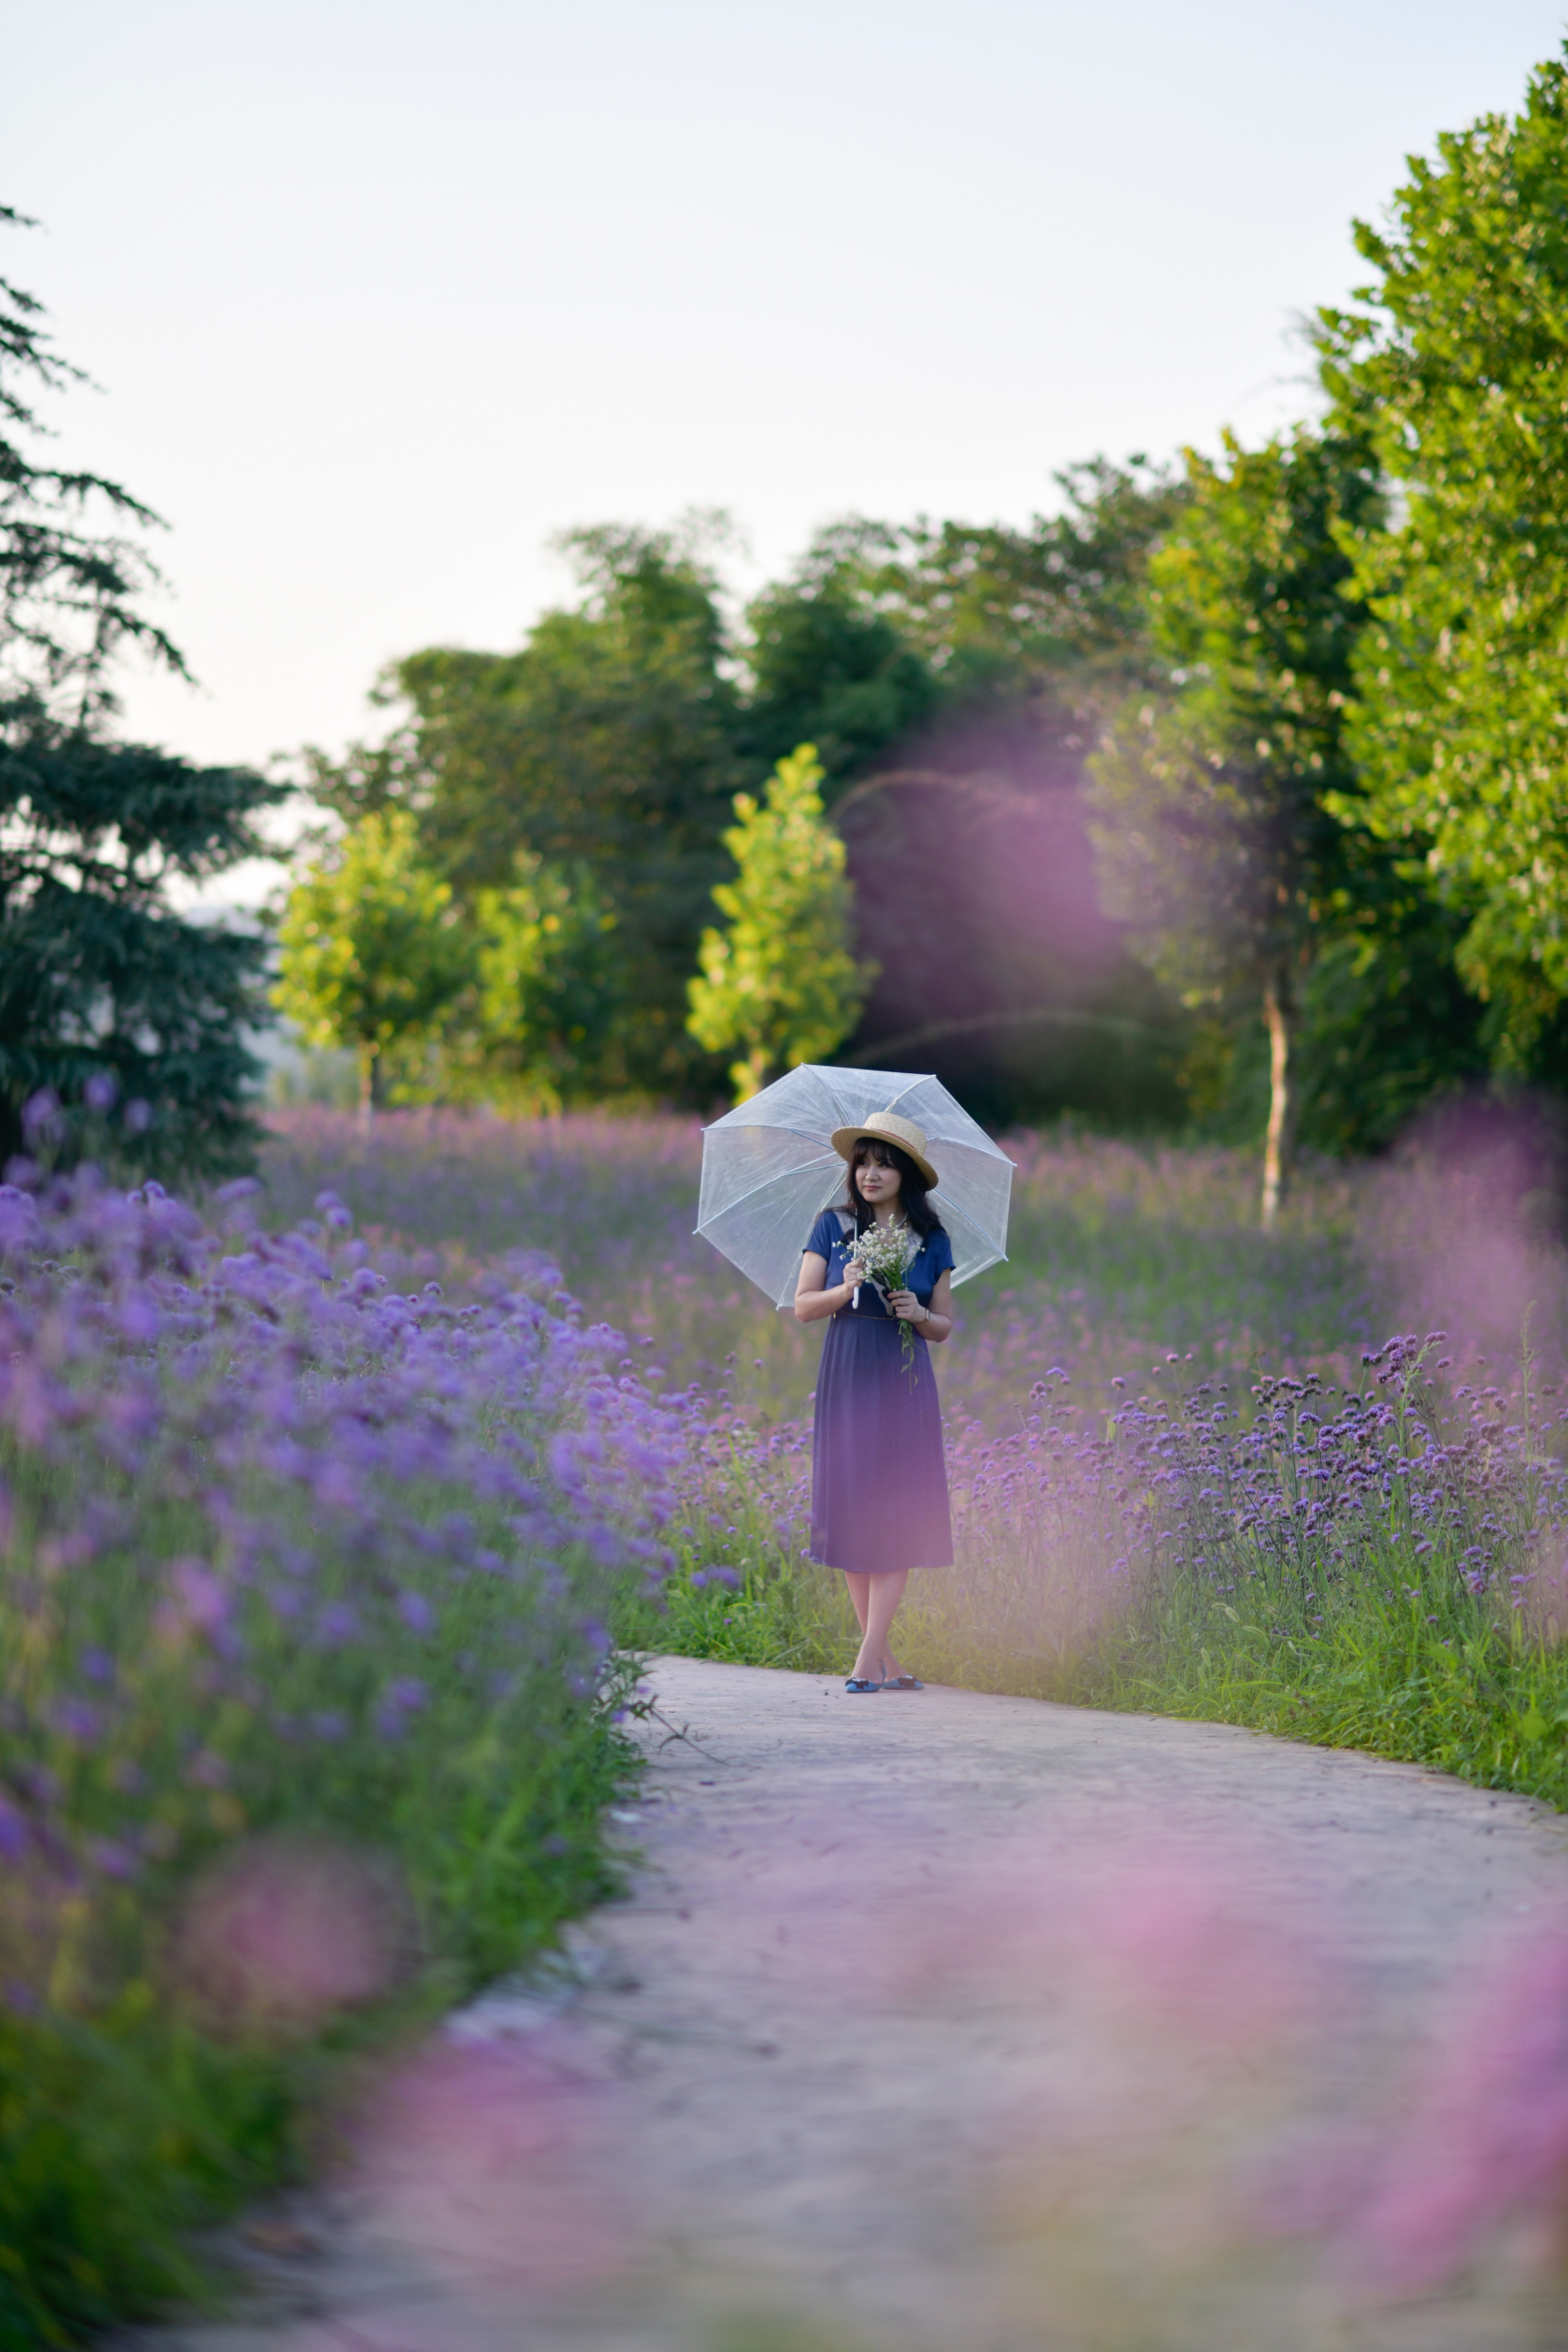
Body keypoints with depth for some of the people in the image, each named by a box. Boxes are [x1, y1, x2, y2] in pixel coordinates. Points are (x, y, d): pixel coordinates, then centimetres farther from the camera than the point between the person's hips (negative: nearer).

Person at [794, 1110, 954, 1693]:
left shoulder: (931, 1240, 6)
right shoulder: (833, 1226, 5)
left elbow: (944, 1326, 9)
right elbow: (802, 1307, 2)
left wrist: (919, 1315, -12)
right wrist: (845, 1290, -16)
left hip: (903, 1383, -1)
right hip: (846, 1380, 1)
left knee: (894, 1514, -7)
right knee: (849, 1508, -1)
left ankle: (868, 1661, -8)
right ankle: (884, 1658, 8)